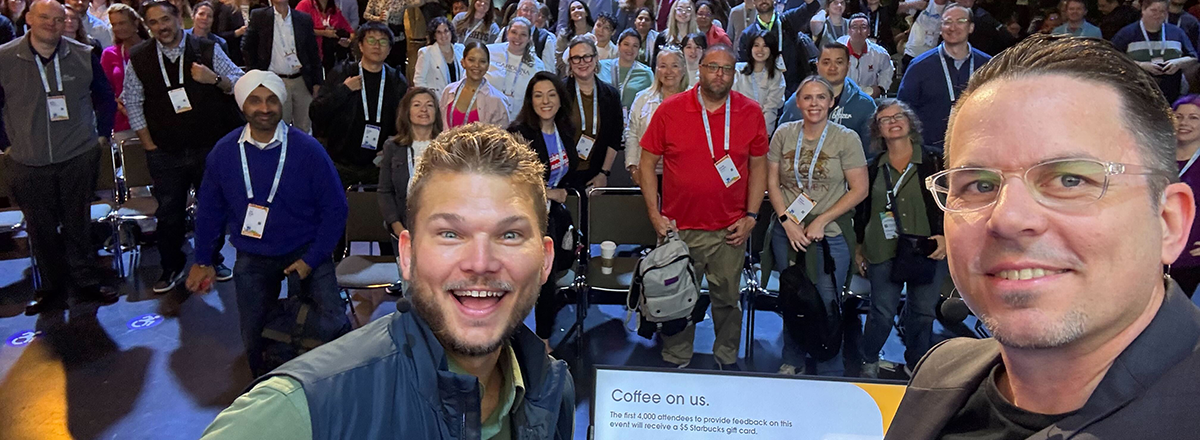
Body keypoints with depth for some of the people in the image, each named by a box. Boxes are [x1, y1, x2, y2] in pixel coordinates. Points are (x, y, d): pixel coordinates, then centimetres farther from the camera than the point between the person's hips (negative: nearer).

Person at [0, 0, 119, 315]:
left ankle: (86, 283, 23)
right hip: (28, 163, 0)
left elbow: (105, 97, 11)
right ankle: (52, 289, 24)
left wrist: (102, 134, 8)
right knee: (41, 230, 10)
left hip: (78, 158, 0)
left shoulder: (83, 56, -1)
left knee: (78, 225, 9)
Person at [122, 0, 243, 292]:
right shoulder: (139, 59, 1)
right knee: (168, 212, 8)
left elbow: (240, 83, 2)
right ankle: (171, 267, 23)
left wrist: (215, 79, -19)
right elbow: (132, 103, 7)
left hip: (209, 147, 0)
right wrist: (148, 145, 3)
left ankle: (213, 259, 29)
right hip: (165, 154, 1)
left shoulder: (207, 50, -3)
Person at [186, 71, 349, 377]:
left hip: (306, 251, -2)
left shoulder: (307, 149, -13)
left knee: (335, 327, -15)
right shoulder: (224, 152, -5)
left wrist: (311, 260, -11)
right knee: (254, 339, 8)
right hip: (252, 258, 3)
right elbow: (209, 209, 9)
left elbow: (335, 208, -8)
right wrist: (203, 261, 11)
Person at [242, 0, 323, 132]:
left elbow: (313, 53, 9)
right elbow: (247, 48, 7)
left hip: (302, 81, 2)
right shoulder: (258, 16, 1)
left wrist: (317, 82, 6)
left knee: (305, 128, 7)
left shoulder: (305, 19, 7)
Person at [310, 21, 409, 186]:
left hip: (378, 165, 1)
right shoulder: (341, 73, 2)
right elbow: (316, 113, -3)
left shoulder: (398, 81, 5)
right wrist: (343, 90, -13)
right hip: (341, 165, 0)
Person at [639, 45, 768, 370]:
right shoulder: (669, 109, -3)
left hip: (730, 231, 1)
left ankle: (727, 359, 34)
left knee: (727, 298, 13)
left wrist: (751, 215, -1)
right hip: (679, 227, -1)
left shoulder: (750, 113, 1)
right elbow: (647, 163, 1)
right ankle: (675, 362, 29)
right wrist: (655, 214, -5)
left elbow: (758, 166, 7)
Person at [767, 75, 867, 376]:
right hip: (788, 233, 3)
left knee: (827, 304, 0)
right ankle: (793, 362, 33)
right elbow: (772, 182, 5)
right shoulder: (784, 134, 3)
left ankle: (830, 374, 17)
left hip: (830, 235, -3)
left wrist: (821, 221, -12)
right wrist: (787, 221, -7)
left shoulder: (846, 139, -5)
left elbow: (859, 189, -6)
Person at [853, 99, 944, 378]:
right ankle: (869, 361, 24)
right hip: (883, 253, 0)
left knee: (923, 312, 7)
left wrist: (946, 237, -9)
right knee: (882, 312, 1)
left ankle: (916, 365, 26)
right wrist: (858, 249, 13)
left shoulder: (933, 163, 2)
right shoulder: (873, 169, 7)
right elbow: (862, 211, 13)